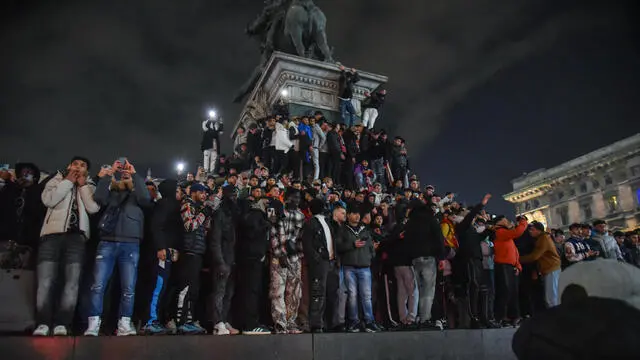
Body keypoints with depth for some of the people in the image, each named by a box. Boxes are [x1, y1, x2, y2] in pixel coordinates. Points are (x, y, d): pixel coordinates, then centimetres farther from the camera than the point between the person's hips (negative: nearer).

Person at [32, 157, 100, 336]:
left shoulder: (89, 187, 20)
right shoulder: (56, 181, 19)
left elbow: (93, 208, 0)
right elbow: (48, 200, -3)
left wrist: (82, 185, 4)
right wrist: (68, 181, 1)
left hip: (76, 235, 1)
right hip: (53, 233, 0)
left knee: (72, 282, -7)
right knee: (45, 280, -9)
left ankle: (61, 324, -5)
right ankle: (42, 323, -5)